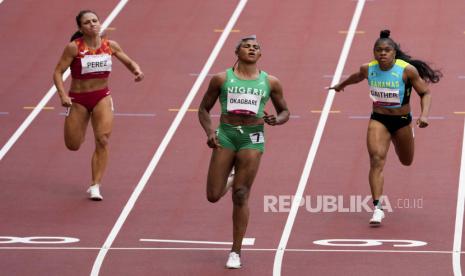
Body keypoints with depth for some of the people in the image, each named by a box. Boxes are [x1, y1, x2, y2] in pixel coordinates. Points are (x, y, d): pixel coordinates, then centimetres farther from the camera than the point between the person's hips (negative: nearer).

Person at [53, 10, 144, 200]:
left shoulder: (110, 46, -3)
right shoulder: (74, 47, -14)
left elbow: (129, 62, 10)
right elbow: (58, 72, -12)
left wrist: (137, 71, -13)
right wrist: (62, 95, -26)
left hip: (102, 97, 1)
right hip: (78, 99, -1)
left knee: (102, 140, -16)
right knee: (73, 145, 6)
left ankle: (95, 186, -8)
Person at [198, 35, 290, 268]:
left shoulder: (270, 82, 5)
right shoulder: (221, 79, 2)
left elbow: (285, 111, 15)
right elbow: (204, 109, 8)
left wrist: (276, 120, -9)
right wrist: (209, 132, -9)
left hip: (252, 138, -1)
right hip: (226, 135, 1)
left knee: (241, 196, -5)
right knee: (213, 196, -2)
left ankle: (236, 252, 5)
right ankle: (230, 179, 37)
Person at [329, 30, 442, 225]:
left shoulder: (408, 70, -20)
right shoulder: (368, 69, -11)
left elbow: (425, 93, -11)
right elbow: (357, 76, 14)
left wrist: (424, 115, -27)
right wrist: (341, 85, 32)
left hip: (401, 120, 0)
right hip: (378, 120, 0)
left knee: (406, 161, 23)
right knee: (376, 159, -21)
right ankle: (377, 208, -23)